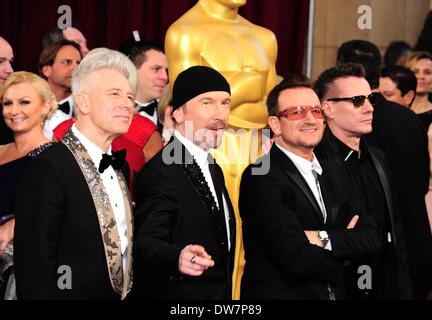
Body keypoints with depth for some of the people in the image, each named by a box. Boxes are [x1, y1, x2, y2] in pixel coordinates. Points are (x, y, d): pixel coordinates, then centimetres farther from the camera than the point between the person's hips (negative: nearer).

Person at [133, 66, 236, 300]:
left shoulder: (213, 170, 12)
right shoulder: (161, 173, -18)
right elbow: (146, 244, -29)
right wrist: (177, 258, -48)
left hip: (220, 294, 8)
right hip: (176, 295, -8)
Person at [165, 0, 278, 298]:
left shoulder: (264, 38, 15)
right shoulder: (186, 33, -5)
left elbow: (273, 112, 10)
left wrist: (225, 102, -6)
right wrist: (247, 84, -7)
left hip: (256, 158, 6)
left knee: (251, 263, 5)